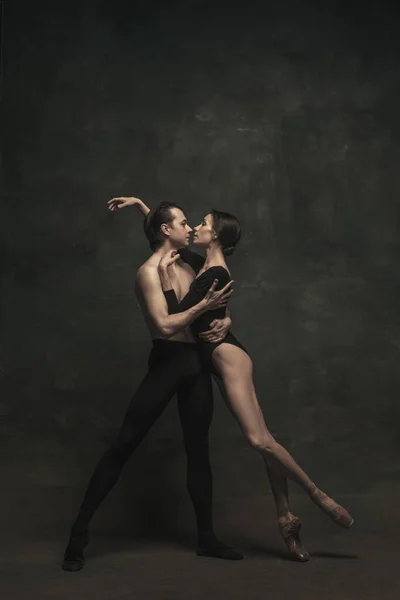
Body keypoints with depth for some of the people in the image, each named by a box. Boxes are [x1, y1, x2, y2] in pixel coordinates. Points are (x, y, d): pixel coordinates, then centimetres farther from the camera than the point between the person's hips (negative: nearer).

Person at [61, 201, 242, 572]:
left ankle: (207, 538, 21)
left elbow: (216, 309, 18)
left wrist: (225, 320, -3)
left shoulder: (186, 269, 15)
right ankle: (79, 534, 2)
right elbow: (165, 325, -19)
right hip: (167, 363, -7)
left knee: (198, 450, 11)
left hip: (197, 364, 7)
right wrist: (205, 305, -16)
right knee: (123, 445, -6)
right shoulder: (149, 271, -7)